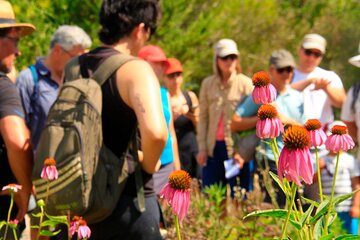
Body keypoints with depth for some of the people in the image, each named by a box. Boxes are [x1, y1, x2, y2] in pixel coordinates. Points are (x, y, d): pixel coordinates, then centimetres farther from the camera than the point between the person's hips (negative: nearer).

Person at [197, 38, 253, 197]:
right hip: (213, 147, 3)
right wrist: (202, 147, -1)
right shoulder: (207, 84, 7)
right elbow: (203, 117, 6)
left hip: (236, 147, -3)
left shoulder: (246, 84, -1)